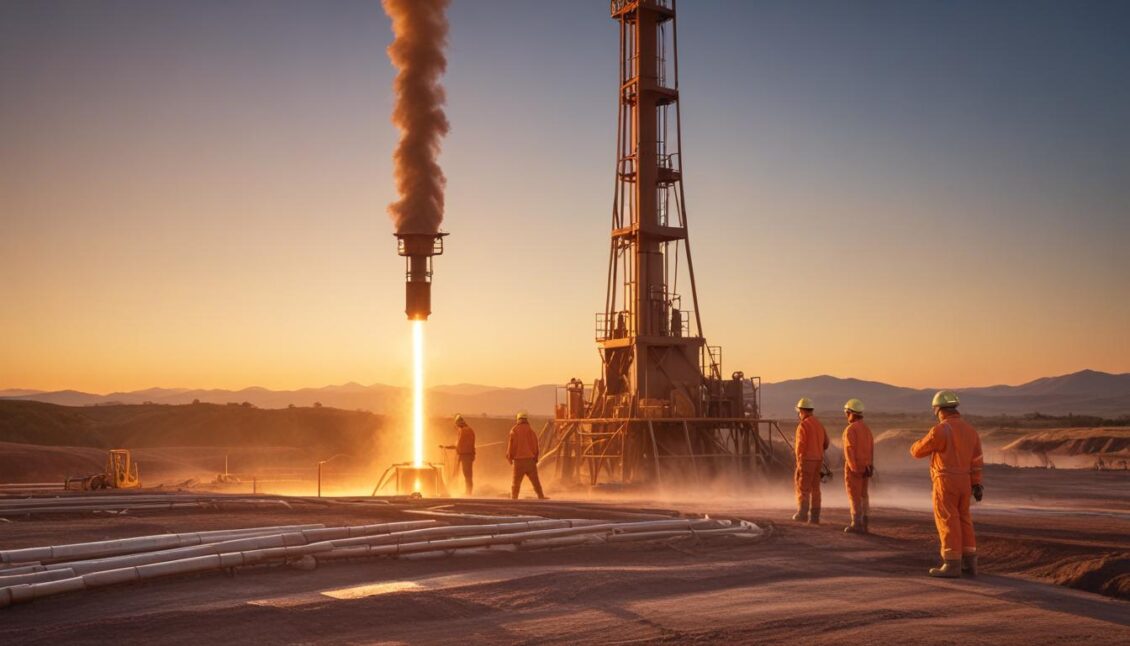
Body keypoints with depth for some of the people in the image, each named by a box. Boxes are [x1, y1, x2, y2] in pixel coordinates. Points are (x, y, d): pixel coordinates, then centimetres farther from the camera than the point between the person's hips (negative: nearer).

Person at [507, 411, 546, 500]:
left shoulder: (514, 430, -3)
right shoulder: (531, 431, 3)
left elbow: (511, 445, -4)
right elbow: (535, 445, 6)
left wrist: (509, 457, 8)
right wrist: (535, 458, 15)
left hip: (518, 460, -2)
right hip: (530, 459, 2)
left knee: (516, 481, 6)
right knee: (535, 480, 7)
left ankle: (514, 497, 2)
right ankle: (541, 496, 4)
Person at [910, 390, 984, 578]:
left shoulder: (940, 430, -15)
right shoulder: (969, 429, 9)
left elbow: (919, 451, -5)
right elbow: (976, 460, 9)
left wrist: (916, 446, 19)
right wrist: (976, 486, 11)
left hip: (946, 482, -7)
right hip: (963, 483, 7)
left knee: (948, 523, -3)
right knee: (963, 522, 15)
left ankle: (952, 565, -4)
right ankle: (969, 563, 14)